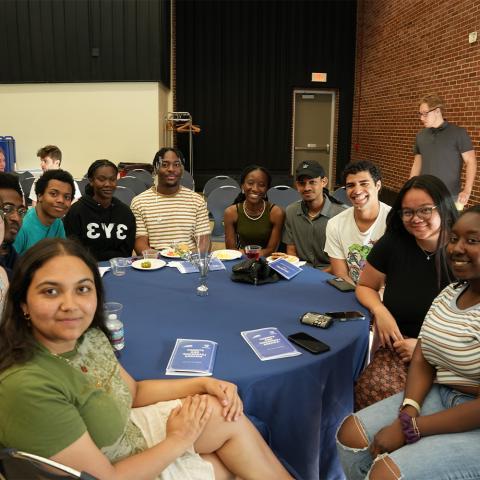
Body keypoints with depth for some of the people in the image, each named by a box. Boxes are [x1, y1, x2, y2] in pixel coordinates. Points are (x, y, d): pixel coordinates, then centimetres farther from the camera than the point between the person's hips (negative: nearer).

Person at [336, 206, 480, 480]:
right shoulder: (450, 293, 6)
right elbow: (422, 360, 5)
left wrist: (409, 429, -21)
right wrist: (408, 412, -13)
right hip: (441, 395, 7)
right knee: (352, 434, -2)